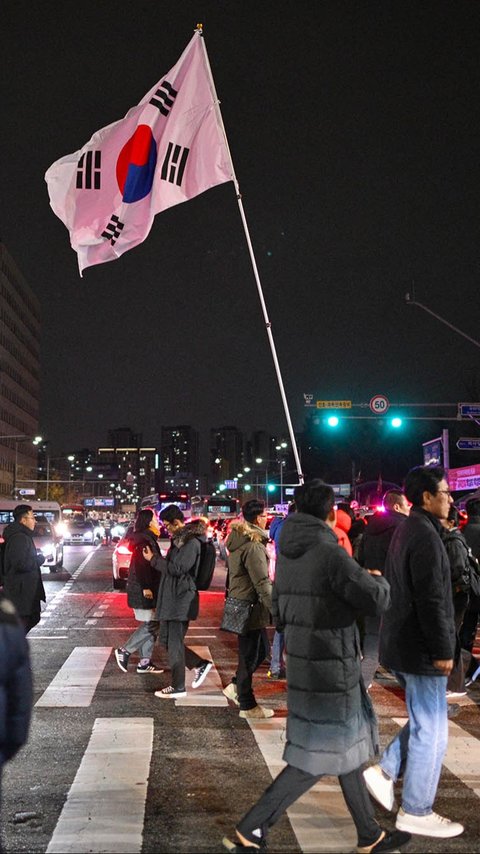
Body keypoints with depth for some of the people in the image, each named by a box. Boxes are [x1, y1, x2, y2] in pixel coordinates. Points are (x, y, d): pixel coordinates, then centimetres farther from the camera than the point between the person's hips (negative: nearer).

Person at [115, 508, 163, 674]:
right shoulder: (144, 539, -15)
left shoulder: (148, 538, 16)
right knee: (151, 624, -8)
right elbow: (141, 565, -23)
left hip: (147, 590, 10)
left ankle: (145, 662, 14)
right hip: (144, 591, -10)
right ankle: (125, 651, 0)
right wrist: (146, 587, -24)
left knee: (150, 625, 11)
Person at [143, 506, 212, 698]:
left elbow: (177, 568, -22)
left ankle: (178, 687, 9)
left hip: (181, 600, -10)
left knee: (174, 643, -2)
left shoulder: (191, 542, -17)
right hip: (171, 599, 10)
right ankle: (200, 664, 21)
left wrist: (153, 559, -15)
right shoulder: (180, 539, 14)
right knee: (166, 639, 14)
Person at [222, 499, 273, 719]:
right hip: (251, 608, -9)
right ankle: (247, 706, 12)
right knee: (250, 655, 1)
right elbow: (262, 582, -22)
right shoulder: (253, 545, -21)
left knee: (260, 650, 19)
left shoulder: (238, 540, 9)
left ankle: (235, 686, 25)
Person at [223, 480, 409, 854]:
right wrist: (380, 580, 5)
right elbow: (377, 600, -16)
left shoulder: (286, 555, 5)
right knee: (318, 758, 1)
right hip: (331, 669, -9)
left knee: (346, 747, 19)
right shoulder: (331, 554, -21)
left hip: (302, 663, 9)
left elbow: (280, 615, 13)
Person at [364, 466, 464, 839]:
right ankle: (416, 812, 12)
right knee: (431, 731, 2)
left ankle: (385, 772, 16)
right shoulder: (425, 535, -19)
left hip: (402, 643, 10)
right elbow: (431, 600, -24)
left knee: (424, 721, 20)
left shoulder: (406, 530, 12)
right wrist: (443, 650, -19)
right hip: (420, 650, -10)